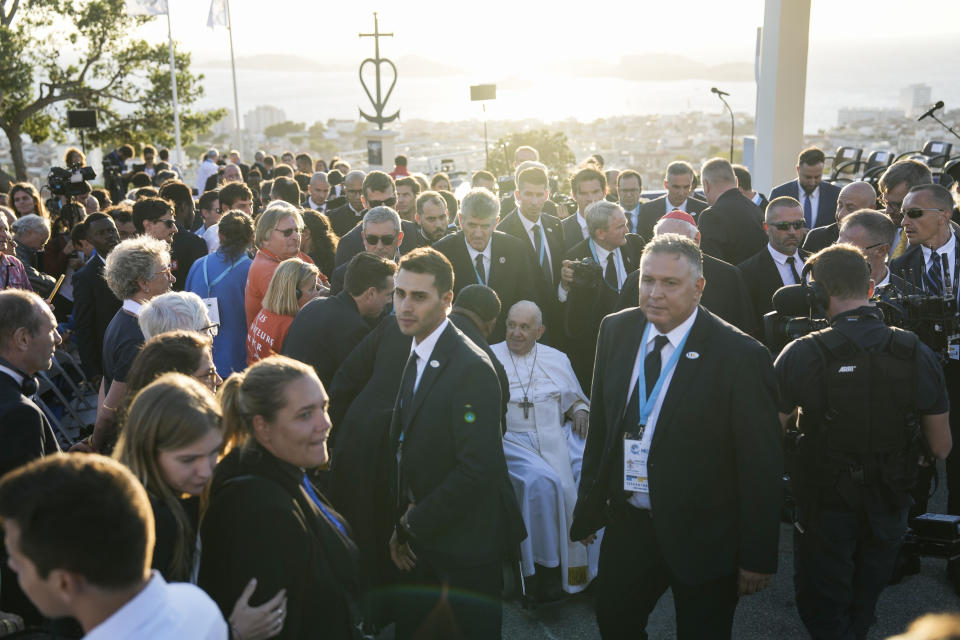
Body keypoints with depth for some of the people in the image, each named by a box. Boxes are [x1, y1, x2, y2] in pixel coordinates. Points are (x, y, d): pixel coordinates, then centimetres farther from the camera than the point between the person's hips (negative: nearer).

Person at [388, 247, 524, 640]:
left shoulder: (471, 369, -22)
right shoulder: (416, 356, 6)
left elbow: (478, 468, -26)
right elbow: (405, 450, 9)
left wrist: (417, 521, -14)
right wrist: (403, 526, 3)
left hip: (464, 545, -7)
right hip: (419, 536, 7)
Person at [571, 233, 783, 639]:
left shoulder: (740, 356, -19)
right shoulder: (616, 331, -3)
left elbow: (761, 465, -14)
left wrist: (758, 556, -10)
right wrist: (588, 507, 9)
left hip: (703, 538, -4)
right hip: (628, 522, 5)